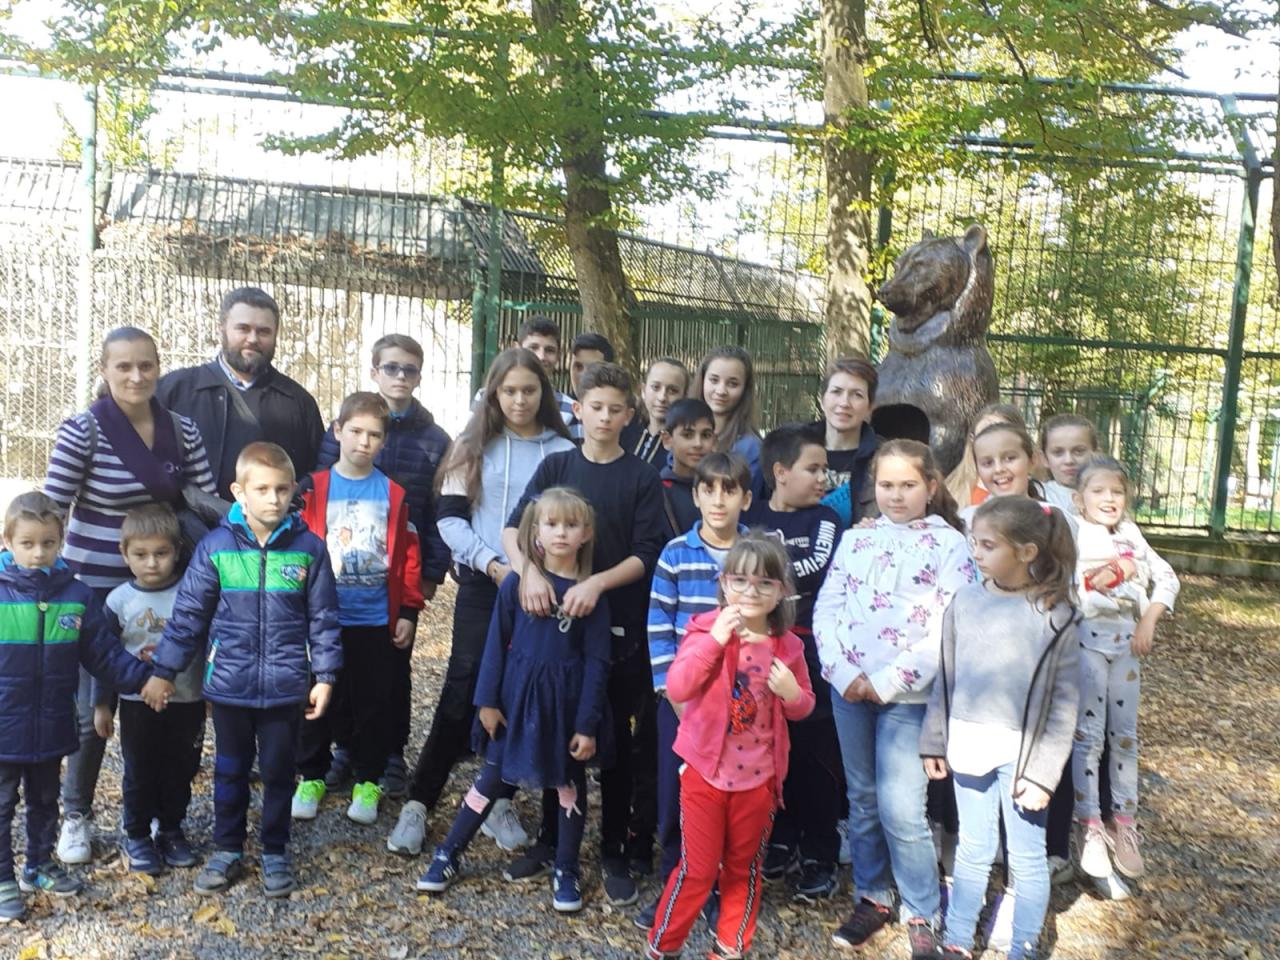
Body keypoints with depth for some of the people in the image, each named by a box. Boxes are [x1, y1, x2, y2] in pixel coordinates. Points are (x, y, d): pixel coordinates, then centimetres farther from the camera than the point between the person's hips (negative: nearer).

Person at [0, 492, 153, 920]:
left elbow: (103, 655, -1)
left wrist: (142, 678, -11)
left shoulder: (77, 596, -5)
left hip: (52, 728, 3)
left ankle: (39, 865, 40)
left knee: (46, 801, 22)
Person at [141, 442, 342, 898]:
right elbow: (188, 613, 0)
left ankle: (276, 853, 29)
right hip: (229, 684, 1)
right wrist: (163, 671, 1)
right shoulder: (215, 546, -6)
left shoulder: (309, 548, -6)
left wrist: (325, 675, -2)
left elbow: (323, 618, 0)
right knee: (230, 771, 16)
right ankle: (227, 851, 33)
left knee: (279, 772, 13)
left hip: (286, 685, 0)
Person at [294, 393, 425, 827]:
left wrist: (409, 612, 0)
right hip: (322, 618, 0)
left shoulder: (395, 494, 0)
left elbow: (408, 555, 2)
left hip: (377, 620, 0)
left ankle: (367, 782, 25)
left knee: (375, 704, 9)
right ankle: (311, 777, 28)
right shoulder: (314, 488, -1)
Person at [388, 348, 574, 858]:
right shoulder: (474, 446, 6)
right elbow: (450, 517, 0)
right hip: (481, 585, 0)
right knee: (464, 688, -1)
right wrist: (492, 564, -13)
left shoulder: (563, 451, 4)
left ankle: (497, 801, 22)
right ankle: (418, 802, 9)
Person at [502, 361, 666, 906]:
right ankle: (551, 838, 28)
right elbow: (514, 527, -4)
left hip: (618, 625, -2)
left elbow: (645, 555, -7)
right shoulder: (556, 467, 5)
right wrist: (528, 571, -24)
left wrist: (597, 584, -23)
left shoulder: (642, 478, 0)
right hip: (557, 615, 2)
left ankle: (615, 851, 19)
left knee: (615, 740, 6)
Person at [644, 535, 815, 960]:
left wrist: (792, 693, -14)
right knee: (698, 868, 5)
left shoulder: (788, 646, -1)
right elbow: (676, 688, -24)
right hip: (705, 770, -3)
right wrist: (715, 640, -31)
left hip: (758, 777, 3)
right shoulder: (705, 629, -11)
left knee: (744, 868, 17)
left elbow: (803, 707, 10)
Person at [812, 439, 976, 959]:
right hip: (849, 688, 4)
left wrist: (888, 682, -14)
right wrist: (845, 674, -9)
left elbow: (948, 629, -11)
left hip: (907, 695, -4)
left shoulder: (950, 544, -3)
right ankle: (872, 897, 30)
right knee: (863, 799, 14)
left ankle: (923, 915, 13)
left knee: (900, 808, -6)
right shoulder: (855, 538, 9)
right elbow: (826, 608, 5)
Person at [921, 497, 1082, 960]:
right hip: (970, 746, 3)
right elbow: (945, 679, 7)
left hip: (1023, 752, -3)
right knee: (972, 851, 16)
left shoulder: (1056, 616, -11)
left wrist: (1043, 771, -12)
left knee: (1027, 858, 10)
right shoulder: (964, 601, -1)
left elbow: (1064, 702, -9)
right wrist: (934, 742, 8)